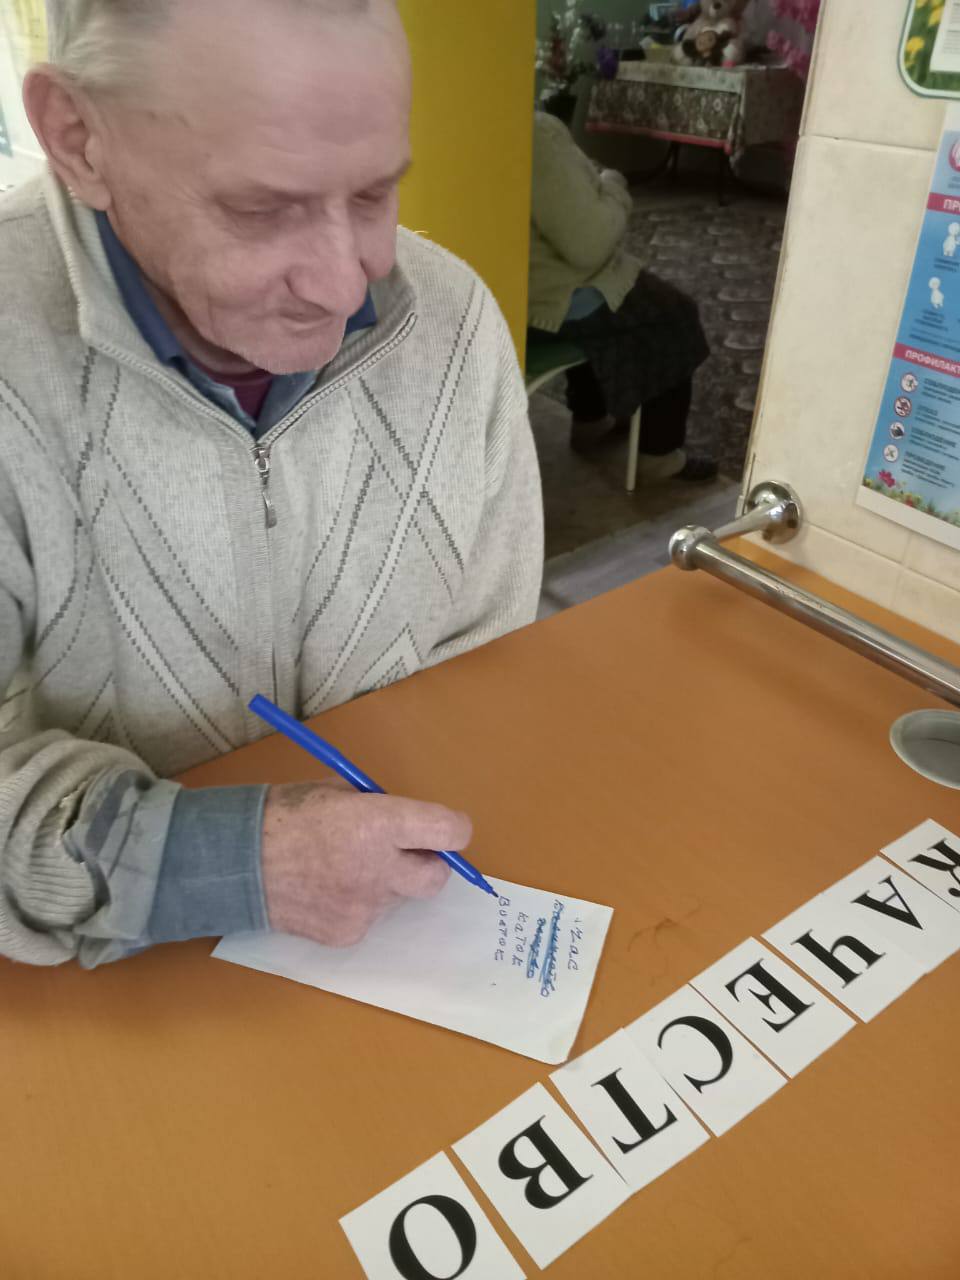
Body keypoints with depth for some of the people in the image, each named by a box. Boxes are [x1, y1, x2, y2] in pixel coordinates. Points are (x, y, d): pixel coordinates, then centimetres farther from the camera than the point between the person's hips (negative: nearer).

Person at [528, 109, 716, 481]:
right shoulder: (539, 134, -26)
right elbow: (589, 246, -25)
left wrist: (594, 187, 10)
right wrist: (614, 187, -7)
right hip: (545, 300, -9)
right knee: (674, 313, 11)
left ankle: (589, 422, 39)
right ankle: (659, 454, 18)